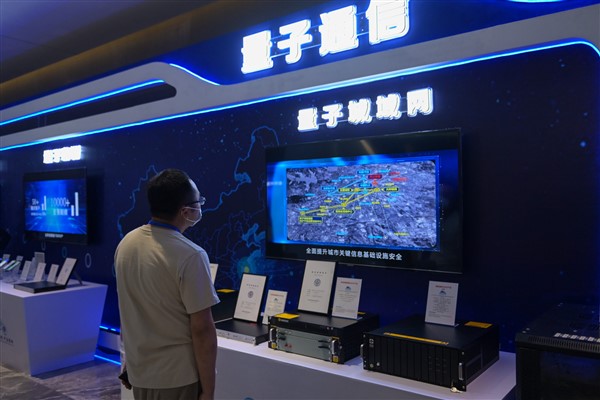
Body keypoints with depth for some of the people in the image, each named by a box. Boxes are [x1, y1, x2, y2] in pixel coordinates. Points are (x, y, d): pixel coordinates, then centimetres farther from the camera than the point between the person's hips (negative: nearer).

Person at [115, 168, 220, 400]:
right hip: (177, 377, -6)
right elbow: (202, 330, -21)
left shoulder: (126, 243, -2)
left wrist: (129, 360, 19)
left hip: (139, 371, 7)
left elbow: (129, 311, 8)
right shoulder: (190, 256, -24)